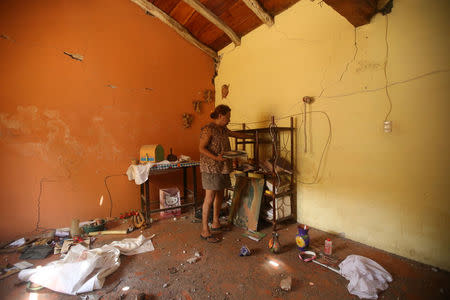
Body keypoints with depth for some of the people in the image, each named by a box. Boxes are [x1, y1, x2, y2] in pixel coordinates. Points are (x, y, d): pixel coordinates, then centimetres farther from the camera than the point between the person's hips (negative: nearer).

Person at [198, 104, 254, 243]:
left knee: (219, 195, 14)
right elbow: (201, 148, -16)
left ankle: (215, 223, 30)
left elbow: (236, 134, 30)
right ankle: (205, 231, 4)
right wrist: (216, 157, -26)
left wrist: (251, 136, 37)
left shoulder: (223, 129, 15)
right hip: (211, 168, -9)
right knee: (210, 198, -6)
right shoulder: (208, 129, -12)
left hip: (222, 168, 9)